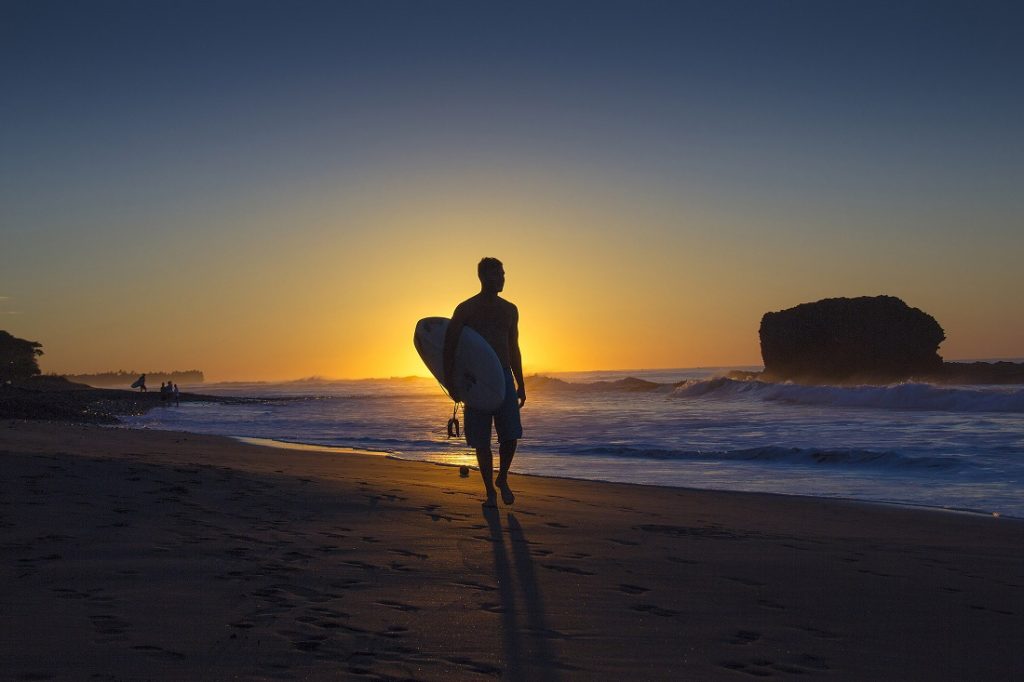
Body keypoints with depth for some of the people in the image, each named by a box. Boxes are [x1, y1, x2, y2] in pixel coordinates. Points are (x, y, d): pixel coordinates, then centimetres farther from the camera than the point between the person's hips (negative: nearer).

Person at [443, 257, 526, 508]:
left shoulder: (509, 310, 12)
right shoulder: (465, 309, -1)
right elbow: (450, 346, -3)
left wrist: (521, 384, 14)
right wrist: (450, 381, -10)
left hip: (504, 377, 3)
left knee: (511, 435, -7)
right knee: (481, 440, -1)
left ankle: (502, 480, 17)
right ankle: (490, 491, 10)